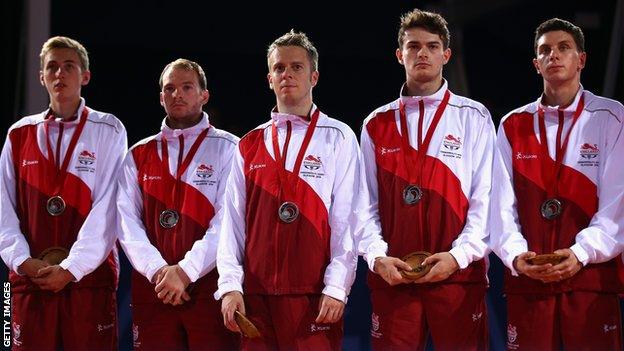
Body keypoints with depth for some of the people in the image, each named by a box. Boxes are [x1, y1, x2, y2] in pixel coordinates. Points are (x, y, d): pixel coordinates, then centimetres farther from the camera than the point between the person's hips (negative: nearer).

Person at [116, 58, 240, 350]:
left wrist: (186, 271, -15)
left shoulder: (227, 150, 3)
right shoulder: (138, 156, 14)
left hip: (210, 289, -3)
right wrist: (157, 270, -11)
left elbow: (227, 223, -7)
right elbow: (126, 222, 4)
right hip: (152, 290, 3)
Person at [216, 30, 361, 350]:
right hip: (255, 297, 3)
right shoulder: (249, 146, 14)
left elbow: (345, 219, -3)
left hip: (315, 299, -3)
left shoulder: (338, 139, 4)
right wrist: (230, 286, -2)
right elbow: (233, 222, 9)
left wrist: (335, 288, -11)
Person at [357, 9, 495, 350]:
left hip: (459, 274, -2)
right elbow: (366, 205, 9)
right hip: (391, 279, 2)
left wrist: (458, 255, -13)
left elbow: (486, 198, 0)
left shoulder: (473, 119, 6)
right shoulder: (376, 125, 12)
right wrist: (377, 256, -7)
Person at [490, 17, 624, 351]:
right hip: (526, 281, 2)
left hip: (591, 277, -2)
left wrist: (582, 254, -18)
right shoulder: (513, 126, 12)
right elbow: (503, 204, 5)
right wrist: (515, 255, -13)